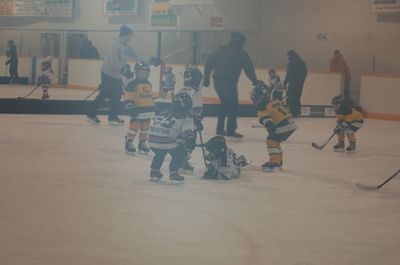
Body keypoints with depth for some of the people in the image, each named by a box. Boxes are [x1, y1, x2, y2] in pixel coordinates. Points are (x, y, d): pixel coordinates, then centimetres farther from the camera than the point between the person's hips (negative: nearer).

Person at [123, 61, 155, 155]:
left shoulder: (148, 84, 13)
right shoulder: (133, 84, -11)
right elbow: (128, 97, -15)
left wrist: (153, 107, 23)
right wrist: (130, 107, -21)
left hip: (148, 110, 7)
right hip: (138, 110, -7)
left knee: (145, 127, 12)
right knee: (134, 126, -8)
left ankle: (143, 143, 22)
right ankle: (128, 142, 0)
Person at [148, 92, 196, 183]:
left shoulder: (165, 113, 28)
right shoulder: (185, 118, 7)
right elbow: (187, 133, -9)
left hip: (152, 139, 7)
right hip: (166, 141, -7)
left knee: (160, 153, 34)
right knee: (180, 153, 14)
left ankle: (154, 172, 30)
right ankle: (173, 173, 7)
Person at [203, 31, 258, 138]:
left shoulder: (221, 50, 15)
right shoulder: (241, 53, 1)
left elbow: (209, 62, 11)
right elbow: (249, 69, -2)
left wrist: (206, 78, 13)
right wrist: (255, 81, 5)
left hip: (217, 81, 6)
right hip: (229, 82, -6)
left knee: (224, 104, 20)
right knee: (233, 105, 2)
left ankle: (220, 128, 19)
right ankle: (231, 130, -5)